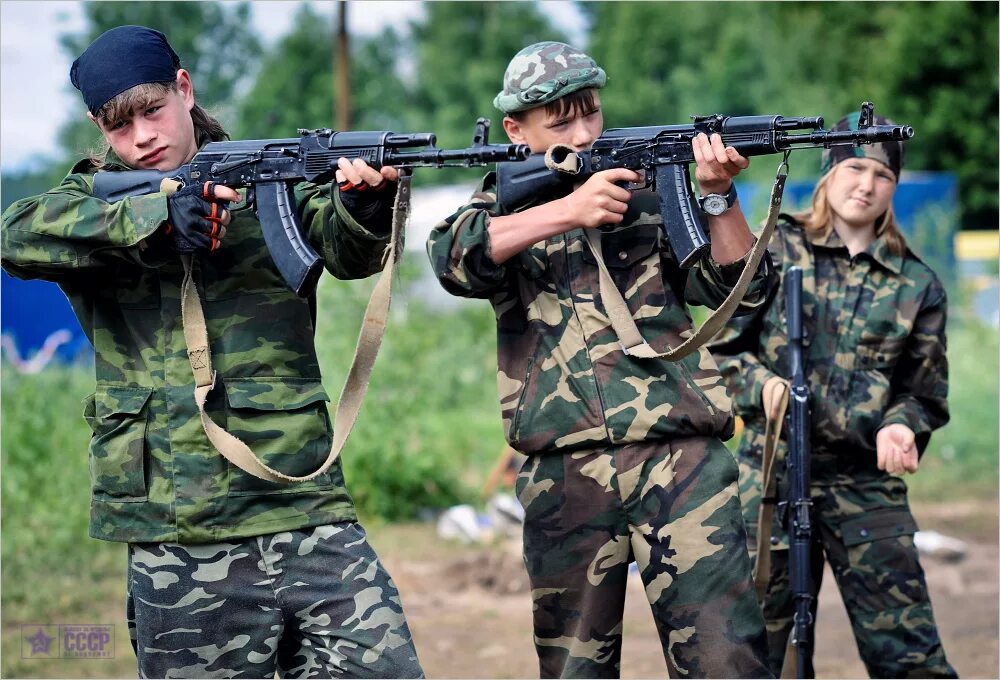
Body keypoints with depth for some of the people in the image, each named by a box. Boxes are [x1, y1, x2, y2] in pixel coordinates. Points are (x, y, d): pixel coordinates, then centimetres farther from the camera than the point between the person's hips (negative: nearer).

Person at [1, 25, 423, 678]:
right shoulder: (94, 202, 10)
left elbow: (348, 251, -6)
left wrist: (365, 201, -29)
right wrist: (154, 217, -24)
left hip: (306, 507, 1)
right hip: (179, 532, -1)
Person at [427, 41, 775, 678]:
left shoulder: (652, 190, 12)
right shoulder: (502, 206, 13)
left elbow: (740, 287, 4)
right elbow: (456, 258, -11)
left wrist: (720, 195, -13)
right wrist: (567, 209, -19)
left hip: (681, 460, -1)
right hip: (563, 476, 1)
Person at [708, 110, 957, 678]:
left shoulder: (917, 285, 7)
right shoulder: (776, 249, 5)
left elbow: (925, 392, 10)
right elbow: (726, 343, 6)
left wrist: (901, 427, -12)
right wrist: (762, 382, -13)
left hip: (867, 484, 0)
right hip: (772, 473, 0)